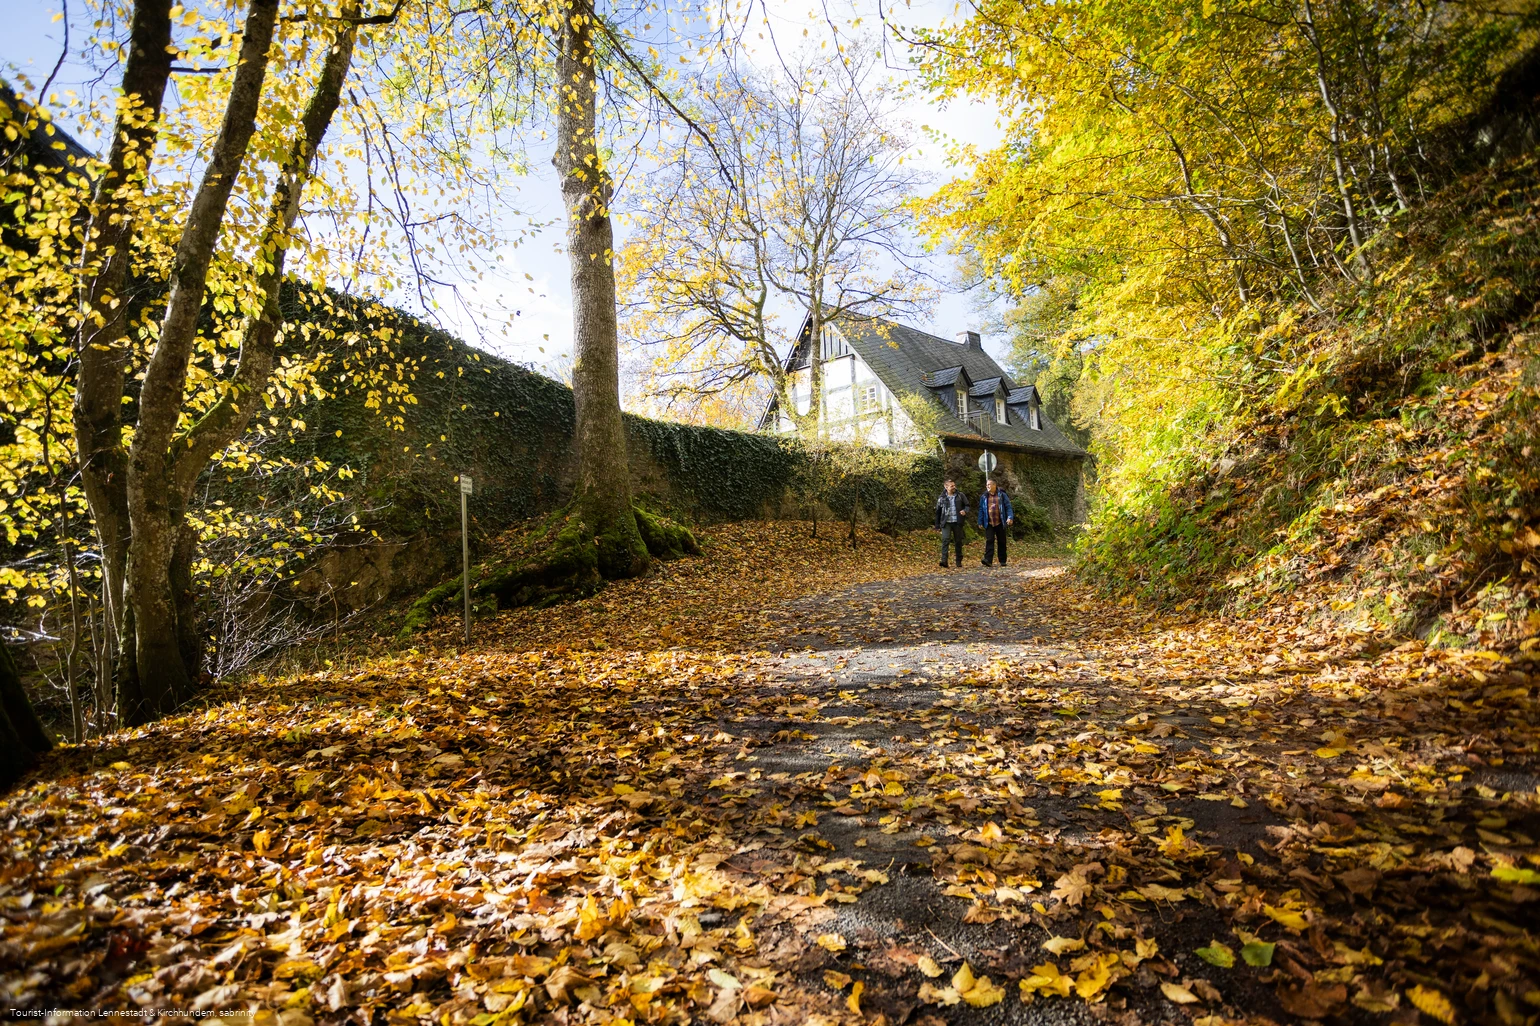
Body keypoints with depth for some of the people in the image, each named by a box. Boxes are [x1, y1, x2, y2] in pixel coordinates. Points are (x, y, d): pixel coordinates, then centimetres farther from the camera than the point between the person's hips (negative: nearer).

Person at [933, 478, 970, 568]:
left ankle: (959, 561, 19)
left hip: (957, 523, 1)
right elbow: (937, 512, 9)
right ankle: (944, 560, -21)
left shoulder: (960, 495, 5)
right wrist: (937, 525, 7)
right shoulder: (942, 498, 4)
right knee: (945, 540, -16)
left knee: (958, 541, 8)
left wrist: (965, 511, -15)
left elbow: (967, 505, 10)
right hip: (946, 523, -1)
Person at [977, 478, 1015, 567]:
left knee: (1001, 542, 7)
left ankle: (1002, 561, 15)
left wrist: (1010, 517, -16)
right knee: (989, 541, -11)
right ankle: (988, 560, -18)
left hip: (1000, 523, -1)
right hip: (989, 523, 1)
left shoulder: (1002, 495, 2)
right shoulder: (984, 497, 8)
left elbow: (1008, 507, -1)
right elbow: (981, 510, 11)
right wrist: (980, 522, 7)